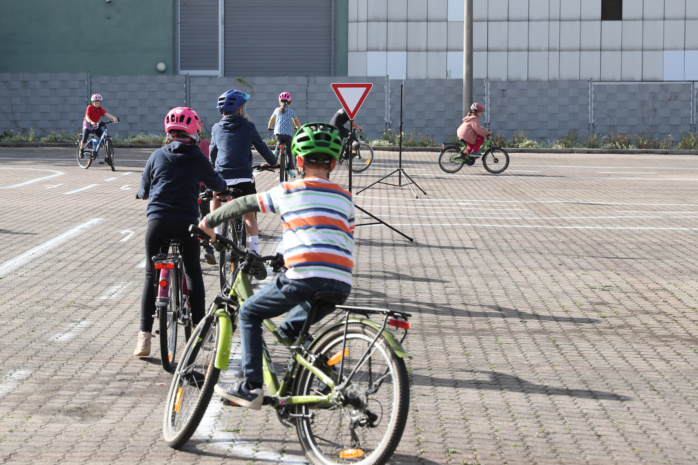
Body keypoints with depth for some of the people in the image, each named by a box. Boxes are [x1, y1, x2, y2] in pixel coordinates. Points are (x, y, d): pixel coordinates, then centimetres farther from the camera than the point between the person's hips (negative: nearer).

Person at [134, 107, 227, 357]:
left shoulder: (157, 155, 8)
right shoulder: (197, 158, 5)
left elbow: (143, 191, 14)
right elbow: (216, 183, 20)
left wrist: (144, 193, 37)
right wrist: (223, 186, 43)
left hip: (157, 221, 1)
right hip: (187, 221, -1)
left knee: (151, 276, 10)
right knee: (193, 272, 20)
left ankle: (144, 336, 3)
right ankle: (199, 326, 16)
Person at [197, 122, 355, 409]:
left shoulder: (288, 192, 10)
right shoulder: (344, 197, 20)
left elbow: (243, 204, 18)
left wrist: (209, 221, 34)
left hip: (304, 277, -5)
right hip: (341, 284, 5)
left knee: (250, 313, 16)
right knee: (291, 329, 30)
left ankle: (251, 387, 7)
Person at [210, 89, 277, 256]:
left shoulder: (216, 128, 8)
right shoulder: (248, 127, 0)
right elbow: (262, 147, 11)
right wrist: (273, 162, 29)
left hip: (221, 178, 2)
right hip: (244, 179, -2)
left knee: (215, 201, 28)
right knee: (249, 215, 11)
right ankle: (254, 251, 3)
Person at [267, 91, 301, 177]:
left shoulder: (277, 110, 8)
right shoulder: (291, 111, 5)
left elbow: (271, 120, 24)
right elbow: (296, 122, 20)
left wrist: (270, 127, 44)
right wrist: (299, 127, 41)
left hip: (278, 133, 1)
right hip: (288, 134, -1)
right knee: (288, 151, 10)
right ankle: (290, 169, 1)